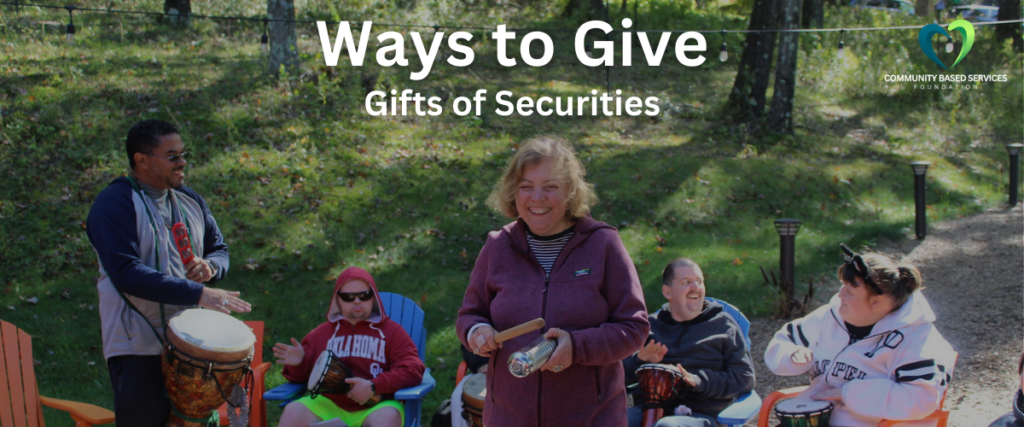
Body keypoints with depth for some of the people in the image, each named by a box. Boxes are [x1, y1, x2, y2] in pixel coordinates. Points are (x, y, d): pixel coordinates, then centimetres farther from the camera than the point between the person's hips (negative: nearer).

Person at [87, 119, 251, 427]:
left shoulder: (190, 200, 11)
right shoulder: (114, 204, -11)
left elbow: (220, 250, 18)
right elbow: (126, 273, -21)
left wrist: (209, 267, -8)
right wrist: (197, 293, -26)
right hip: (139, 345, -6)